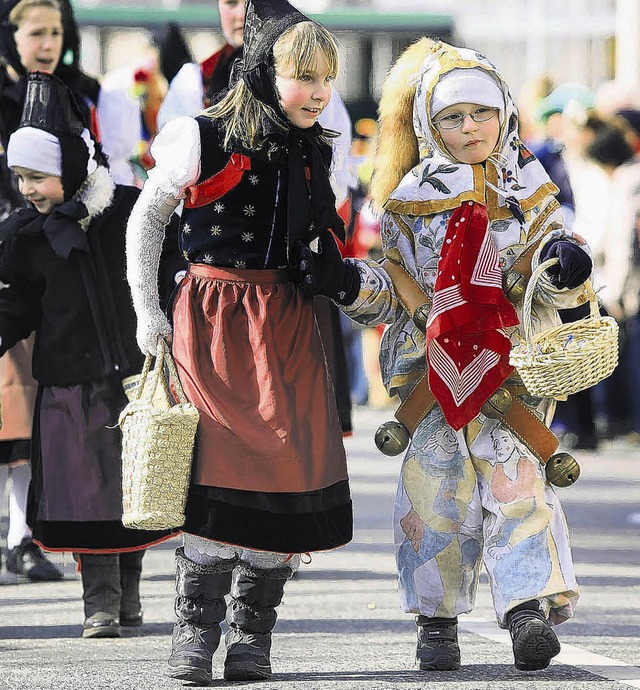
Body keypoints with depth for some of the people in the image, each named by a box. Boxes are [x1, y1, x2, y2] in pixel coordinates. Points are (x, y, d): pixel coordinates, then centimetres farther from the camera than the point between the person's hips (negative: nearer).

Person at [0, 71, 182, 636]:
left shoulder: (132, 212, -5)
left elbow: (171, 273, 4)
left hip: (138, 371, 0)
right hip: (71, 381, 0)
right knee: (87, 485, -3)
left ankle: (129, 589, 20)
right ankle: (100, 598, 3)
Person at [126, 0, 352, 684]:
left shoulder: (313, 154, 8)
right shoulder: (205, 140, -7)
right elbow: (146, 219, 3)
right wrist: (147, 309, 0)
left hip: (286, 321, 4)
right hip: (211, 316, -4)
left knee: (289, 466, -4)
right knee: (218, 464, -13)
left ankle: (250, 631, 5)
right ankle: (195, 628, -5)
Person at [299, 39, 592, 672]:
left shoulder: (529, 193, 7)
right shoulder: (411, 200, 7)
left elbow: (554, 289, 5)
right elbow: (394, 292, 8)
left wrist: (566, 270, -17)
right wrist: (349, 284, -11)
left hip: (510, 359, -1)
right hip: (432, 357, 1)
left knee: (513, 473, -14)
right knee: (436, 479, -3)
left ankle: (532, 607, -20)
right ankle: (437, 622, 6)